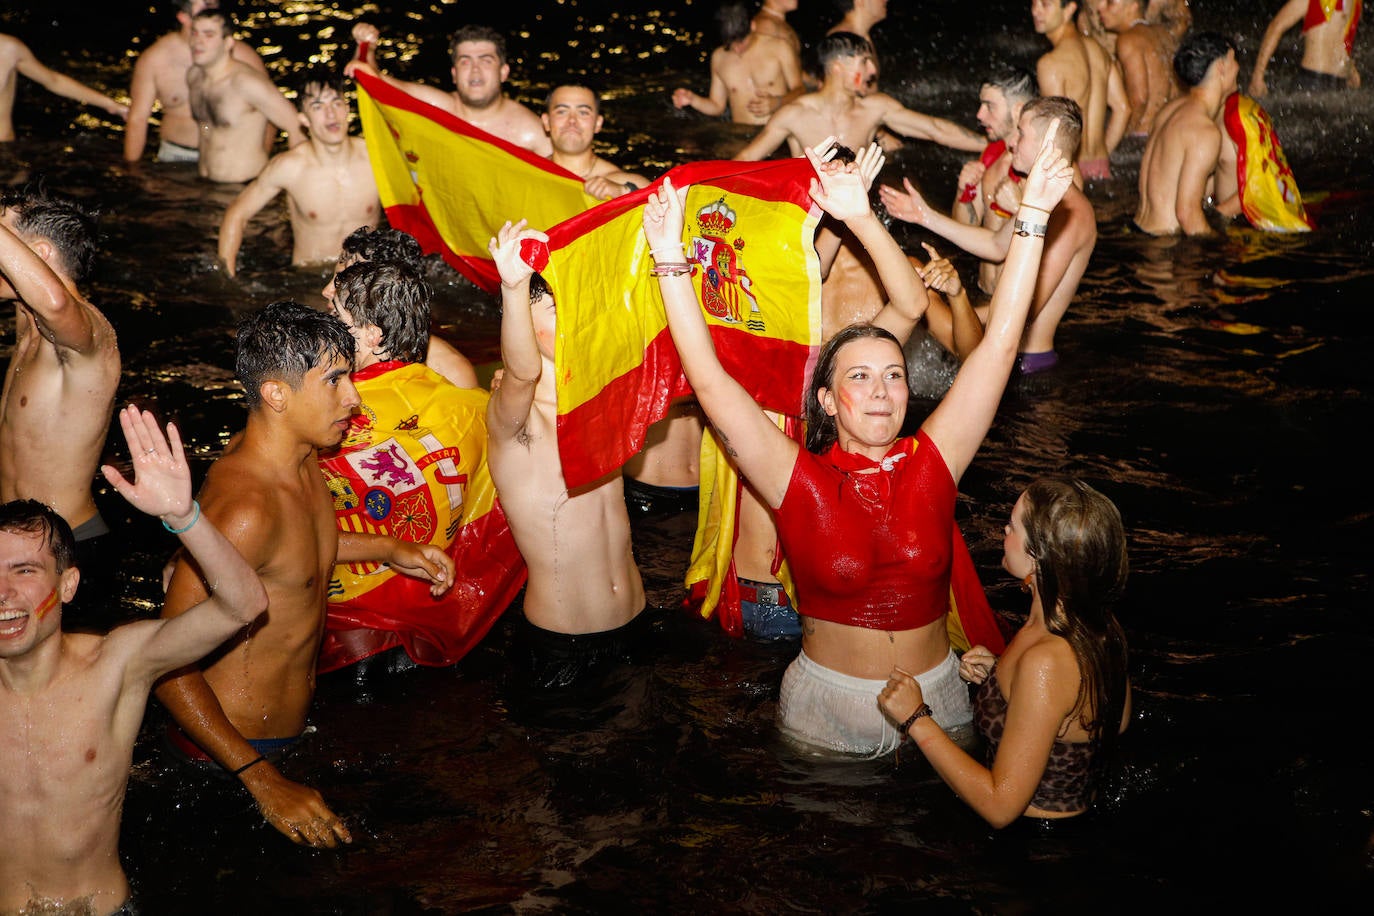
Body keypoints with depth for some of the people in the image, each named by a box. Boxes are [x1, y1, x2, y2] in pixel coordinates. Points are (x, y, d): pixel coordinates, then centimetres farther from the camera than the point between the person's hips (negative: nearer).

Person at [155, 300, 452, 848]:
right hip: (230, 756, -9)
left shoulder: (302, 456, -1)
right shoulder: (244, 505, -31)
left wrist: (388, 550, 15)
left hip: (294, 725, 9)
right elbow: (166, 661, -30)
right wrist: (264, 783, -30)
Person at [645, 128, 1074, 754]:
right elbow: (710, 380, -18)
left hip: (935, 701, 2)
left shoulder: (933, 463, -7)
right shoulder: (801, 481, -12)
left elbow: (999, 343, -10)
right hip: (827, 711, -2)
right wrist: (670, 260, -22)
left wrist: (1032, 216, -14)